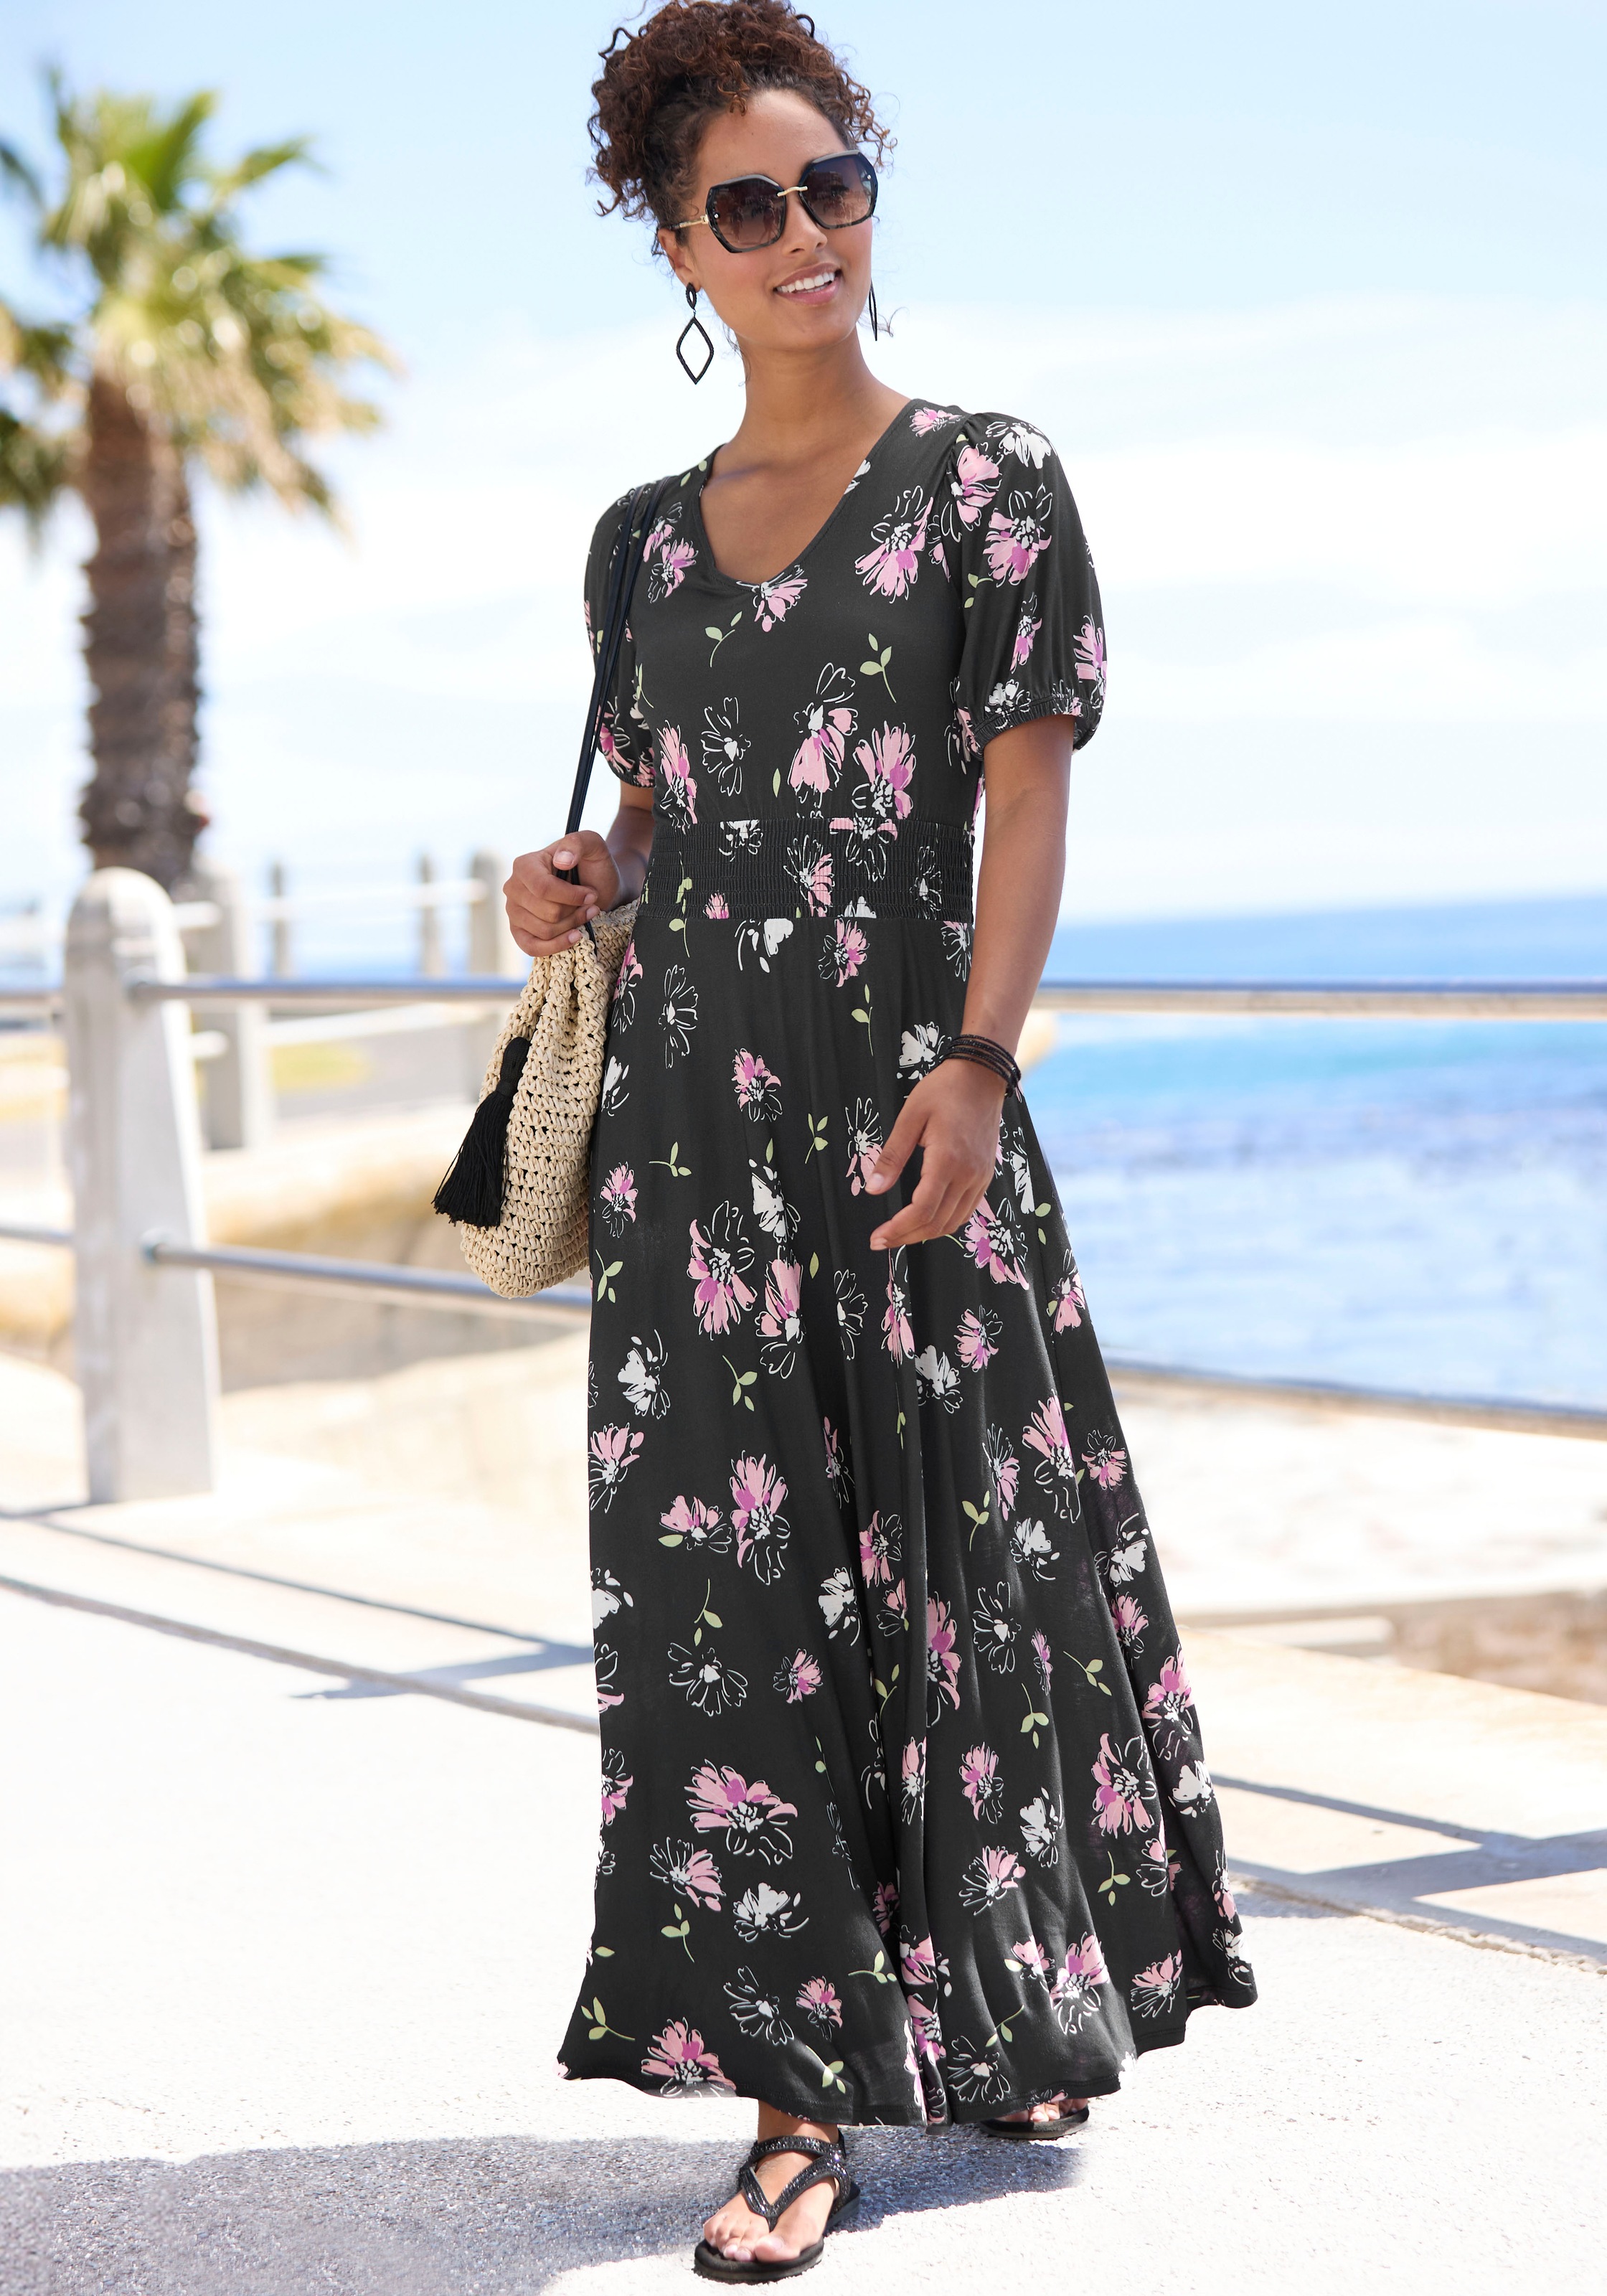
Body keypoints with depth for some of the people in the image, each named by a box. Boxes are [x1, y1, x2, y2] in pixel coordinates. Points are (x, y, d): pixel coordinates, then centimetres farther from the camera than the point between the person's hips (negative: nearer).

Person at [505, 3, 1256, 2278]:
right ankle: (799, 2090, 3)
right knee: (726, 1572, -1)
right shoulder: (649, 535, 14)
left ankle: (1010, 1998, 24)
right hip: (691, 1098, 4)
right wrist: (575, 876, -1)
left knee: (954, 1545, 2)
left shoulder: (987, 478, 2)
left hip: (904, 1077, -4)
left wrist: (978, 1058, -19)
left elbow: (1026, 792, -7)